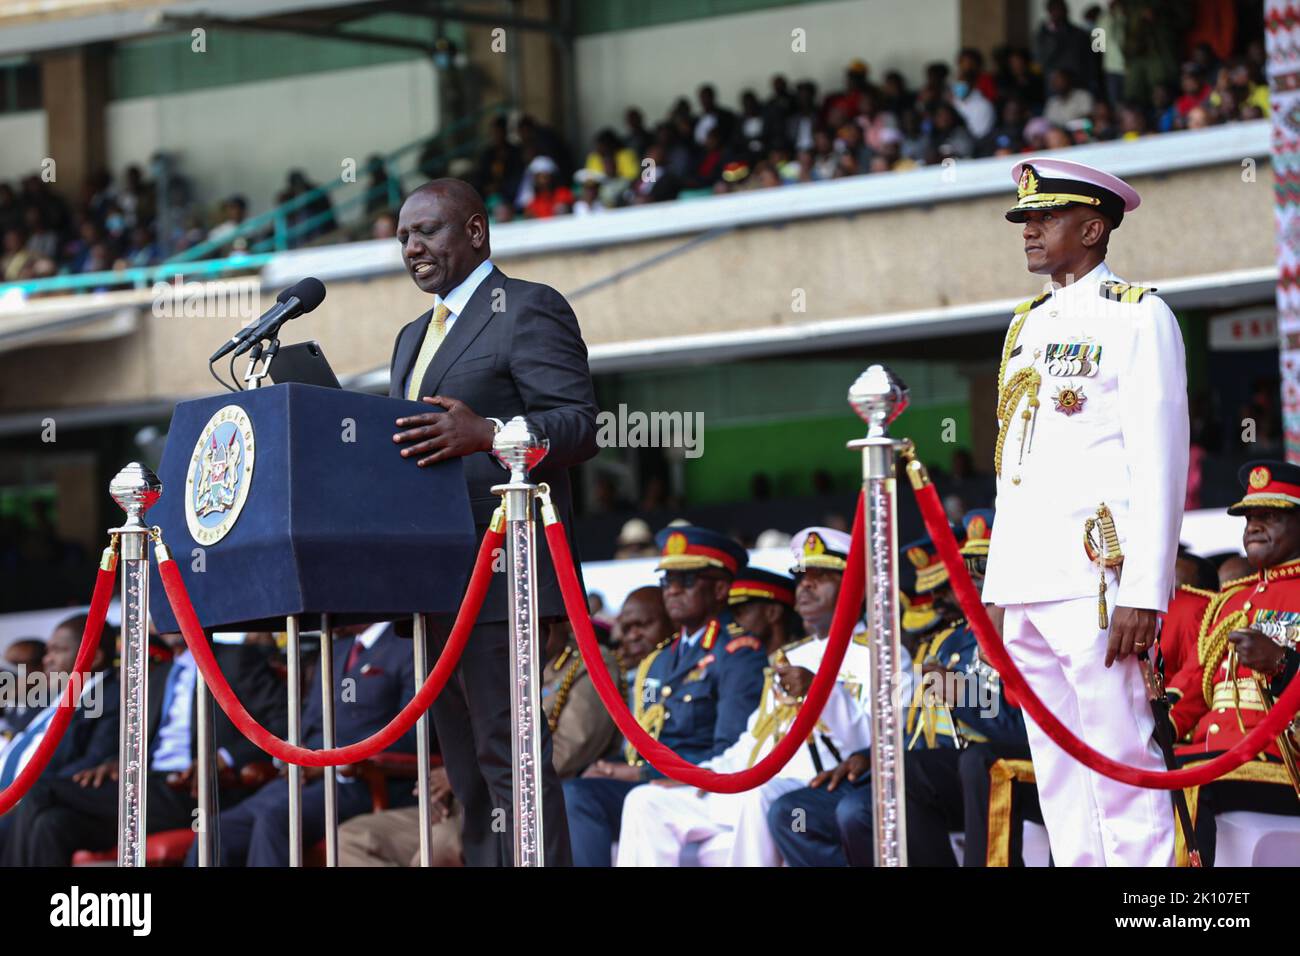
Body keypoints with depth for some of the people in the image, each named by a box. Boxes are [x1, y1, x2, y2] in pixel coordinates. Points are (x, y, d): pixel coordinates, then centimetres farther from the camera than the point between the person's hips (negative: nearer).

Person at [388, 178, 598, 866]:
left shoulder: (529, 310, -3)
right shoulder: (414, 338, 26)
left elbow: (580, 424, -13)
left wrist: (485, 433, -29)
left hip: (497, 573, -9)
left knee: (510, 756, -14)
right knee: (467, 771, 8)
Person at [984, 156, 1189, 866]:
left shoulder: (1137, 316, -2)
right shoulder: (1027, 326, 20)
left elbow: (1160, 462, -8)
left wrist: (1143, 593, -16)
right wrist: (997, 588, 14)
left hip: (1096, 585, -7)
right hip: (1025, 588, 7)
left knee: (1122, 764, -9)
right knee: (1057, 770, 6)